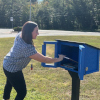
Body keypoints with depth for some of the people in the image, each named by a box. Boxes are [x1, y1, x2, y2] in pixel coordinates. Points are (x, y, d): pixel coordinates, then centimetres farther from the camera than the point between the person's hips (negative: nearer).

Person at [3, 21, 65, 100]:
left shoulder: (19, 35, -16)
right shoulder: (27, 48, -39)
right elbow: (44, 59, -30)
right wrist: (58, 59, -19)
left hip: (7, 64, 9)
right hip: (13, 70, -9)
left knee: (10, 83, 33)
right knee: (22, 92, 2)